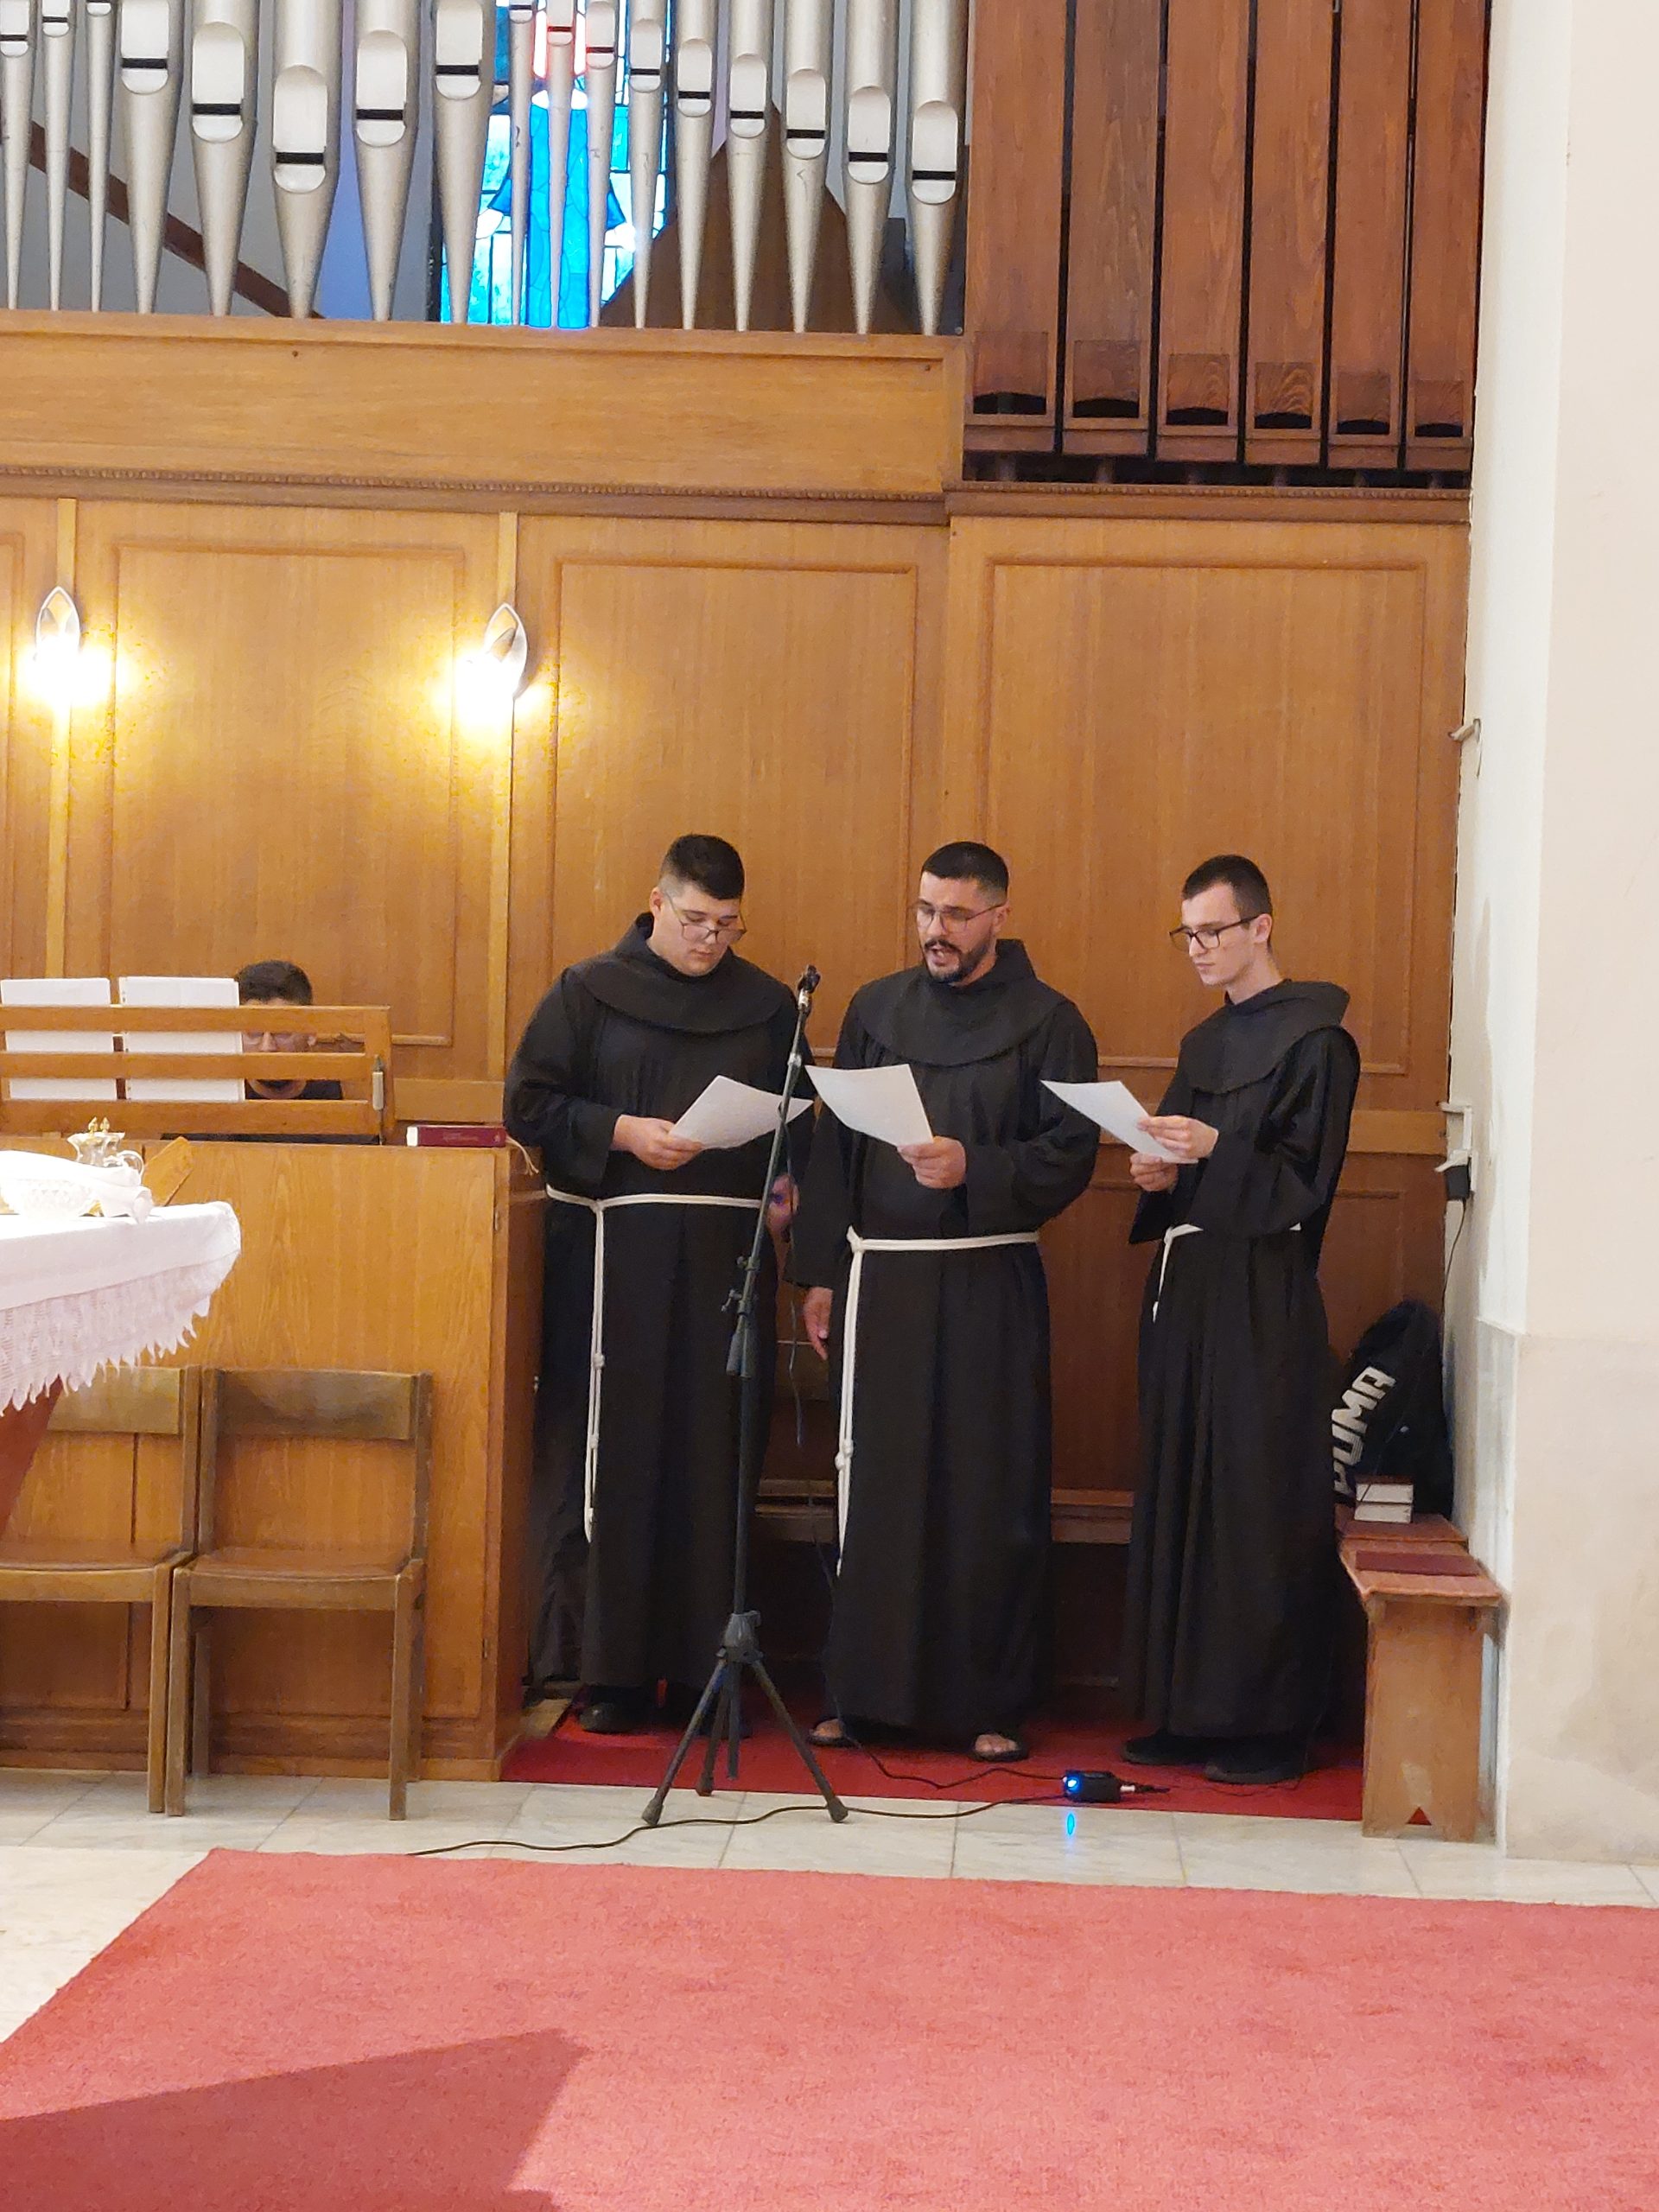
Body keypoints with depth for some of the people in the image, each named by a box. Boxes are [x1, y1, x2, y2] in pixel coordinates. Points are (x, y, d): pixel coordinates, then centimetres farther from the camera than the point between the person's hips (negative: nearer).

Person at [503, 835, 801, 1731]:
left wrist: (783, 1187, -4)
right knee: (612, 1454, -3)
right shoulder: (589, 993, 5)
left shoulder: (767, 1007, 12)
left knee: (713, 1455, 1)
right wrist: (622, 1132, -12)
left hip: (725, 1253, 2)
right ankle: (610, 1669, 3)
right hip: (613, 1248, -2)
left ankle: (706, 1664, 7)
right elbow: (529, 1102, 2)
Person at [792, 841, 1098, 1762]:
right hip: (883, 1279, 3)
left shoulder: (1046, 1023, 2)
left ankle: (990, 1702, 8)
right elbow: (834, 1148, 11)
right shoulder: (876, 1010, 11)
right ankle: (864, 1692, 12)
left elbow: (1069, 1156, -4)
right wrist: (819, 1273, 6)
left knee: (992, 1495, 0)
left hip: (992, 1291, -3)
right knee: (877, 1486, 4)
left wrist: (974, 1169, -19)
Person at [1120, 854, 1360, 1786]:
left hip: (1265, 1305, -8)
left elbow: (1306, 1182, -11)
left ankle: (1268, 1727, 0)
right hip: (1188, 1290, 8)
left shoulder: (1314, 1040, -6)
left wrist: (1214, 1151, -24)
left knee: (1258, 1509, -6)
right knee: (1179, 1500, 8)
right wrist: (1160, 1175, 0)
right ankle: (1186, 1713, 14)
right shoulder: (1204, 1043, 18)